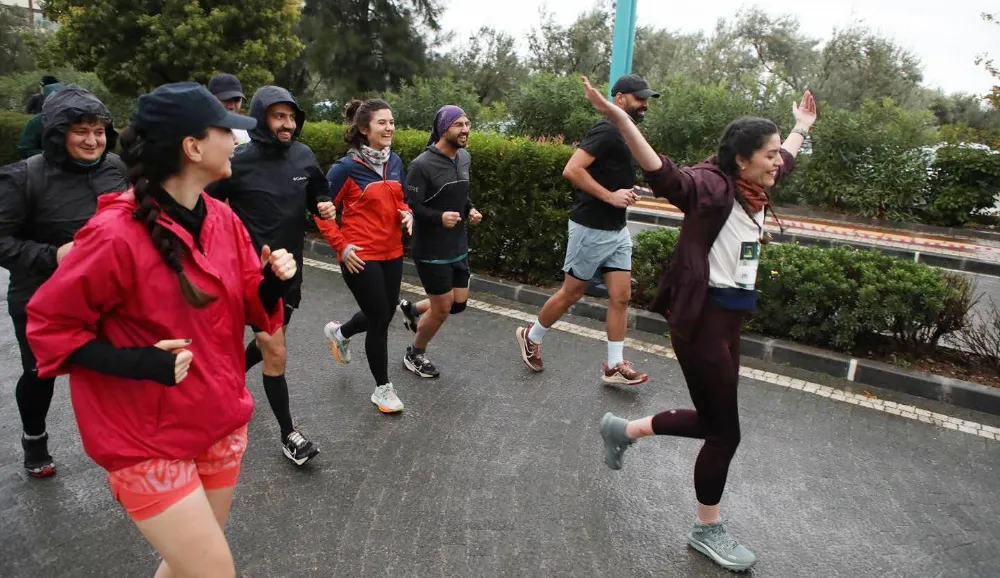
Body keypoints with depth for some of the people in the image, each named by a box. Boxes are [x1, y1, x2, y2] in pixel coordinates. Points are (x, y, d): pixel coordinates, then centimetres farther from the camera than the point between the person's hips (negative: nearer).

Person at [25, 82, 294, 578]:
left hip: (221, 421, 7)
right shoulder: (116, 234, -22)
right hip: (148, 440, -6)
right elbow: (48, 326, -11)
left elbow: (251, 309, 6)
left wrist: (273, 280, -15)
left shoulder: (223, 219, -1)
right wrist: (139, 363, -23)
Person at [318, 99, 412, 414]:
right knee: (380, 320, 0)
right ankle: (383, 388, 21)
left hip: (392, 253, 7)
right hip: (361, 256, -6)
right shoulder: (347, 167, -14)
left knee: (384, 314, 18)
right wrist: (342, 247, -13)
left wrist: (407, 214, -5)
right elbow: (322, 209, -9)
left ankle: (340, 333, 50)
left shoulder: (395, 161, 4)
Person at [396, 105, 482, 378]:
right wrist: (439, 217, -34)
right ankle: (415, 354, 30)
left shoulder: (465, 157, 5)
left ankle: (411, 309, 40)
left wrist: (470, 209, 1)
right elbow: (410, 207, -18)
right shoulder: (422, 165, -20)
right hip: (432, 252, -7)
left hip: (459, 247, 8)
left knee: (459, 303, 14)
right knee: (442, 308, 4)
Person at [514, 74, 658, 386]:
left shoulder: (627, 134, 13)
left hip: (617, 229, 9)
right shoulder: (607, 130, -16)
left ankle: (614, 366, 14)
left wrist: (627, 193, 5)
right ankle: (531, 336, 27)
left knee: (621, 296, 6)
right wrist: (610, 197, -23)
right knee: (571, 293, 5)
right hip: (591, 228, -9)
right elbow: (572, 170, -25)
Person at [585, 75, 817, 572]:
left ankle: (623, 429, 37)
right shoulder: (713, 186, -16)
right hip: (702, 320, -9)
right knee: (724, 431, 4)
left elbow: (784, 162, 32)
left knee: (711, 420, 19)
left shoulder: (753, 190, 10)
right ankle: (707, 531, 25)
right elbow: (666, 177, -34)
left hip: (731, 319, 9)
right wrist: (618, 117, -46)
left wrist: (802, 127, 47)